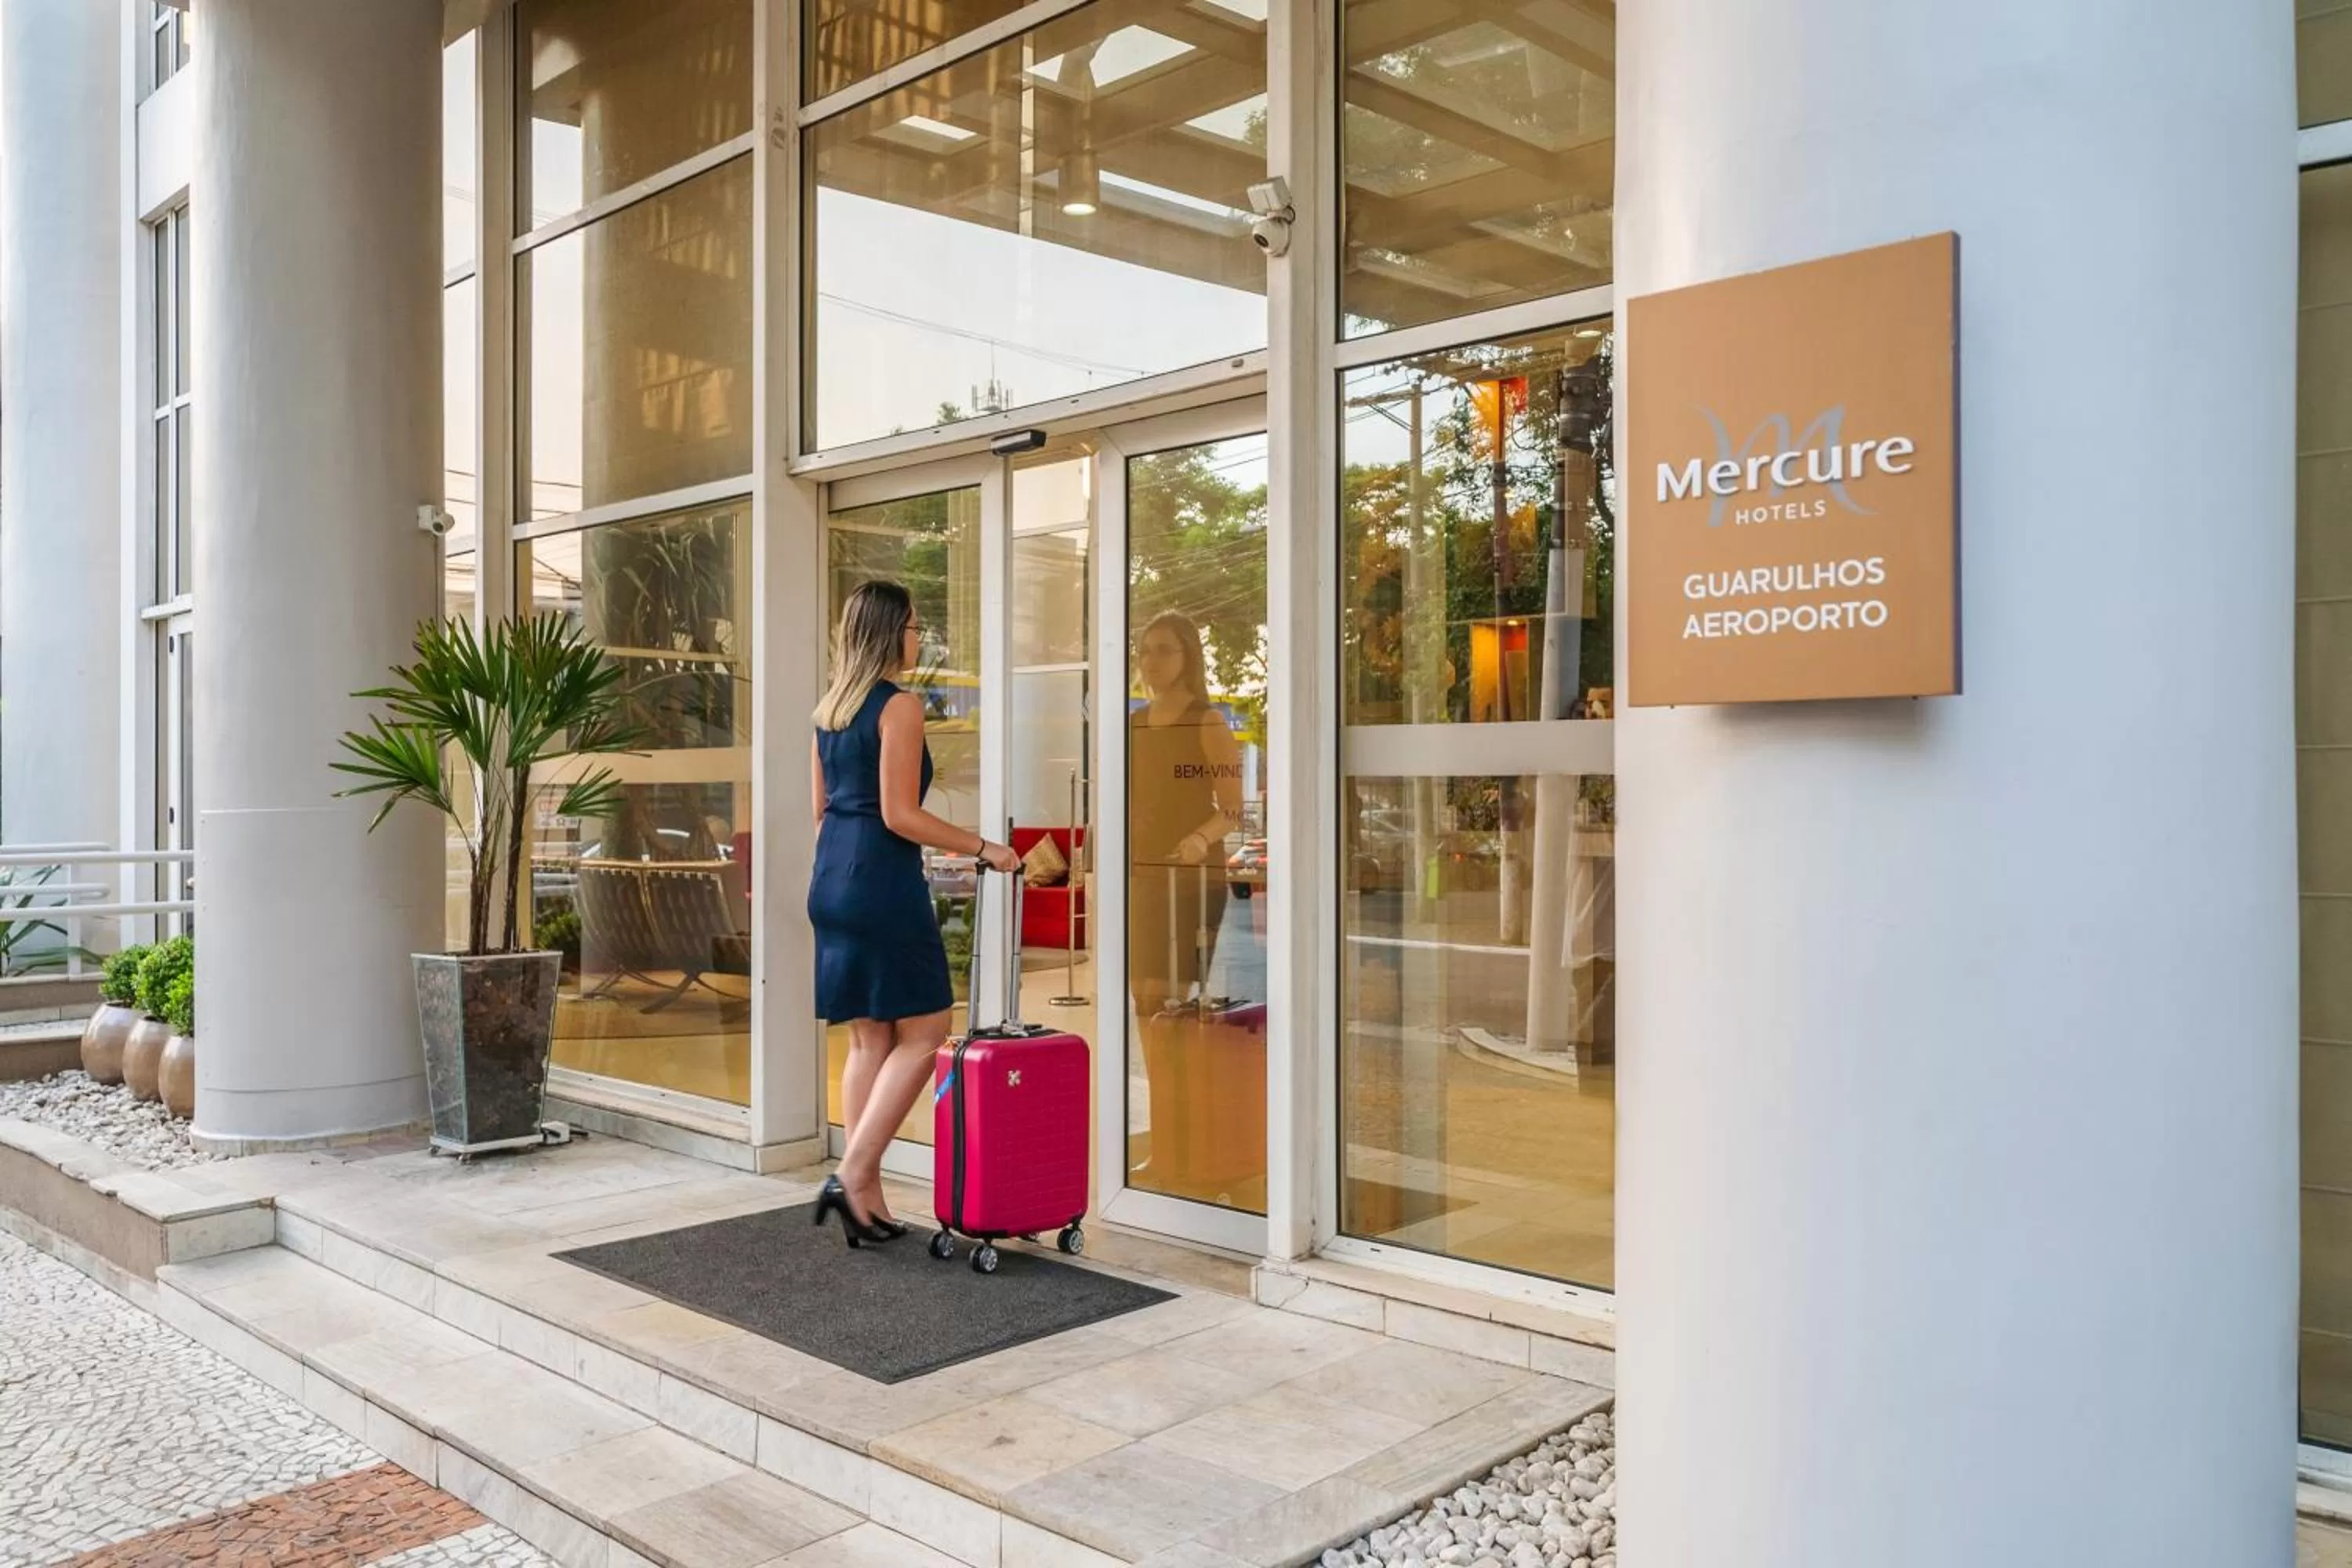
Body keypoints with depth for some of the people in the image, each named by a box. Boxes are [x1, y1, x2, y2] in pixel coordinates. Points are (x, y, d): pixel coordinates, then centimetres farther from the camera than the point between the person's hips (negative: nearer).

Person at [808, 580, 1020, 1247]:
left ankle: (866, 1197, 14)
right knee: (922, 1034, 1)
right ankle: (852, 1177, -5)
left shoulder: (828, 707, 13)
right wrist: (982, 847, -9)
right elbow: (899, 815, -16)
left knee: (869, 1040, 12)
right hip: (882, 884, -9)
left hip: (832, 881, 9)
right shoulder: (899, 705, -12)